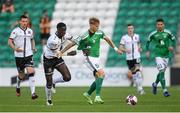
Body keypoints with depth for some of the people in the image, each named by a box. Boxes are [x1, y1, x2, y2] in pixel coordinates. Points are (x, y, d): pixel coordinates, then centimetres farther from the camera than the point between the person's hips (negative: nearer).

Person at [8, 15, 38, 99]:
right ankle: (18, 87, 43)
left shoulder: (30, 31, 9)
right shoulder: (16, 31, -4)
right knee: (21, 75, 8)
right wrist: (15, 48, -25)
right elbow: (10, 41, -8)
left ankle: (33, 93, -21)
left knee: (31, 72, -17)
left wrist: (33, 47, 9)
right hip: (19, 56, -2)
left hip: (29, 55, 2)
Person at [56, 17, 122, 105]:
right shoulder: (85, 36, -16)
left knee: (98, 79, 8)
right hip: (90, 58, -8)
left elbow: (107, 39, 20)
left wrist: (116, 49, 24)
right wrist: (61, 52, -10)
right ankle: (97, 97, -26)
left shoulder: (99, 33, 2)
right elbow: (72, 43, -11)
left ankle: (87, 94, 27)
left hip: (97, 58, 8)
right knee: (101, 73, -24)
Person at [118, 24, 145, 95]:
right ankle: (138, 87, 23)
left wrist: (139, 48, 7)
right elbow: (120, 48, -2)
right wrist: (125, 50, -21)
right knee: (133, 73, 8)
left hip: (137, 57, 0)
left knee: (138, 71, -17)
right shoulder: (124, 37, -1)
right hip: (129, 58, 0)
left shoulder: (137, 36, 9)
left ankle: (140, 88, -21)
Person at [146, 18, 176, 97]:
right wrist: (148, 51, 1)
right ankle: (164, 90, -16)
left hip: (166, 55, 3)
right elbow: (148, 42, 10)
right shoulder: (153, 34, -4)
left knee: (162, 72, 14)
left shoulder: (168, 33, -2)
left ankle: (155, 84, 42)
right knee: (162, 71, -16)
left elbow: (173, 39, 10)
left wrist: (172, 46, -8)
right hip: (158, 55, -3)